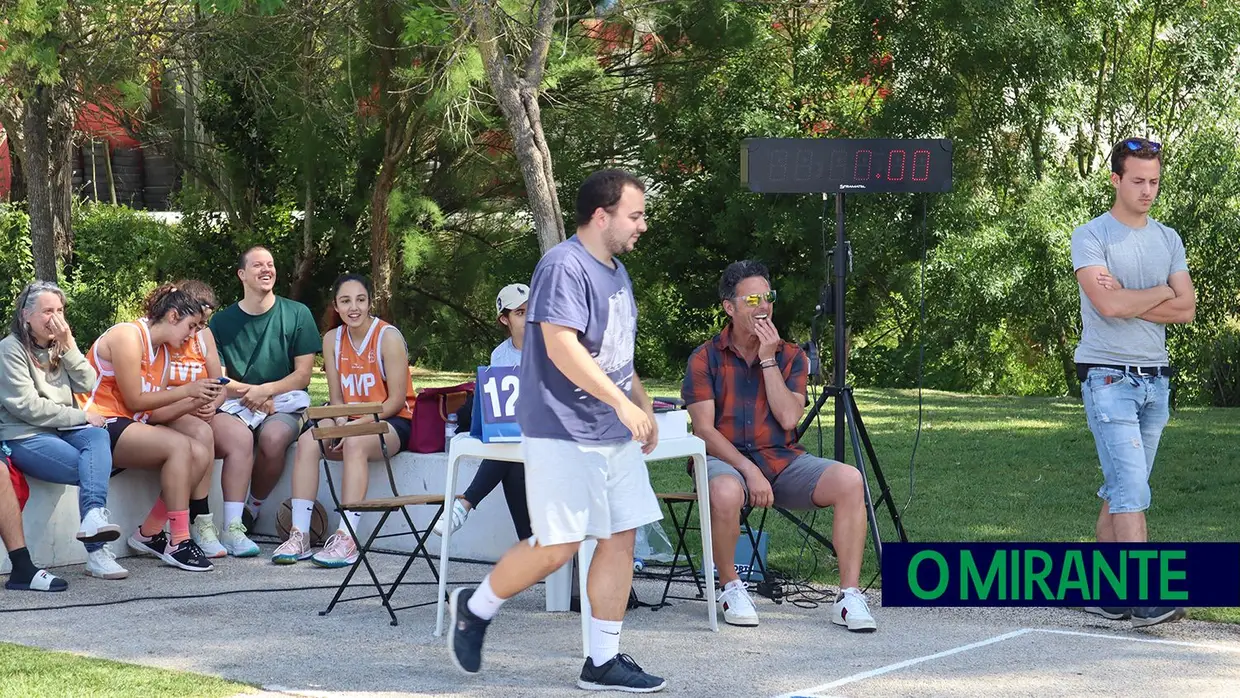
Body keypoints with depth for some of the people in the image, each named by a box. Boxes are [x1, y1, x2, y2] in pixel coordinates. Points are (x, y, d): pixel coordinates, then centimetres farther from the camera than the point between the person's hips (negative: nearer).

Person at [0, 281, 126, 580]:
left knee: (98, 436, -30)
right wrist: (81, 417, -11)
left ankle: (93, 517, -51)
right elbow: (27, 406, -13)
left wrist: (68, 345, -5)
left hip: (62, 429, 6)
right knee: (95, 467, -26)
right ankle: (95, 552, -34)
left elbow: (86, 384, 6)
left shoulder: (59, 346, 19)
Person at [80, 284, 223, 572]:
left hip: (132, 425, 9)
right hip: (100, 423, -9)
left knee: (200, 456, -9)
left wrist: (196, 401, -7)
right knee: (178, 445, -27)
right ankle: (178, 543, -23)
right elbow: (135, 401, -16)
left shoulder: (162, 350, 16)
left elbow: (155, 413, 6)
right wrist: (186, 390, -12)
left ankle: (149, 533, -2)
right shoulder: (128, 336, -11)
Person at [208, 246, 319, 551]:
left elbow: (303, 375, 3)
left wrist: (265, 390, -12)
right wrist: (248, 393, -14)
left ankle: (253, 508, -7)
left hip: (283, 402, 0)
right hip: (234, 404, 0)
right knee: (240, 437, -34)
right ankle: (233, 528, -38)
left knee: (274, 437, -34)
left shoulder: (297, 314, 7)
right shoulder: (222, 321, 10)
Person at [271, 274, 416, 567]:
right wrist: (342, 423, -14)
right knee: (307, 441, -22)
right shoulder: (332, 339, 6)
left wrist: (359, 424, -21)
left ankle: (346, 539, -39)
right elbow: (336, 397, 7)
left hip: (392, 421, -5)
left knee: (356, 443, -36)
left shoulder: (388, 337, -11)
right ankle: (299, 534, -25)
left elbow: (397, 399, -13)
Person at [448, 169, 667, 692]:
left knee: (620, 539, 4)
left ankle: (603, 661, 10)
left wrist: (644, 405, 21)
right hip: (563, 432, -9)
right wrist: (622, 402, -25)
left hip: (614, 434, 9)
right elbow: (562, 346, -24)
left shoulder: (616, 271, 16)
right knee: (556, 547, -8)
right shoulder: (564, 267, -15)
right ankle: (474, 608, 15)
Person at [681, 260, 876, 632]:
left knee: (849, 480, -23)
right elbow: (704, 430, -8)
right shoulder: (706, 358, 0)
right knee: (725, 492, -40)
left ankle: (849, 596, -19)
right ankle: (731, 588, -13)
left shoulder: (790, 356, 8)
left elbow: (788, 418, -7)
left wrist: (768, 360, -10)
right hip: (725, 460, -3)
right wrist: (749, 471, -20)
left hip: (783, 459, 3)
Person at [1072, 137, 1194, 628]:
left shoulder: (1168, 239, 13)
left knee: (1121, 489, 9)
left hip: (1155, 378, 6)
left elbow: (1186, 309, 3)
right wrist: (1161, 291, -2)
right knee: (1130, 488, -14)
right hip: (1108, 377, -6)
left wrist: (1128, 300, -10)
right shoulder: (1091, 237, -4)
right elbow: (1108, 305, -17)